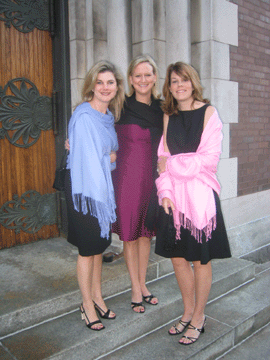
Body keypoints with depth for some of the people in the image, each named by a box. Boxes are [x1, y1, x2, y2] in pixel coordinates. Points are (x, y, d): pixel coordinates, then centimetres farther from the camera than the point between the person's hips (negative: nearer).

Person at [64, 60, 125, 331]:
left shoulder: (109, 115, 10)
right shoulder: (84, 116, -16)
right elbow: (87, 159, -19)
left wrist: (108, 156, -1)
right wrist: (113, 156, -10)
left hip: (103, 186, 8)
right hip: (84, 188, -8)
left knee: (99, 246, 16)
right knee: (88, 248, 4)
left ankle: (97, 297, 33)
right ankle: (87, 305, 22)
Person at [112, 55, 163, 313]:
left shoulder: (161, 108, 6)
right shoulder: (121, 107, -5)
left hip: (152, 178, 4)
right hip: (127, 177, -3)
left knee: (146, 233, 14)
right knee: (129, 235, 7)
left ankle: (143, 284, 32)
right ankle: (135, 289, 24)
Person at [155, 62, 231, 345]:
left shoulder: (208, 112, -1)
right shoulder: (168, 116, 12)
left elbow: (210, 159, -9)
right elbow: (163, 158, 9)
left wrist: (174, 164, -5)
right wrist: (165, 191, -4)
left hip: (200, 194, -4)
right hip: (174, 195, 4)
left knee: (200, 260, 5)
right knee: (177, 258, 9)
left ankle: (198, 317, 24)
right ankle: (188, 312, 30)